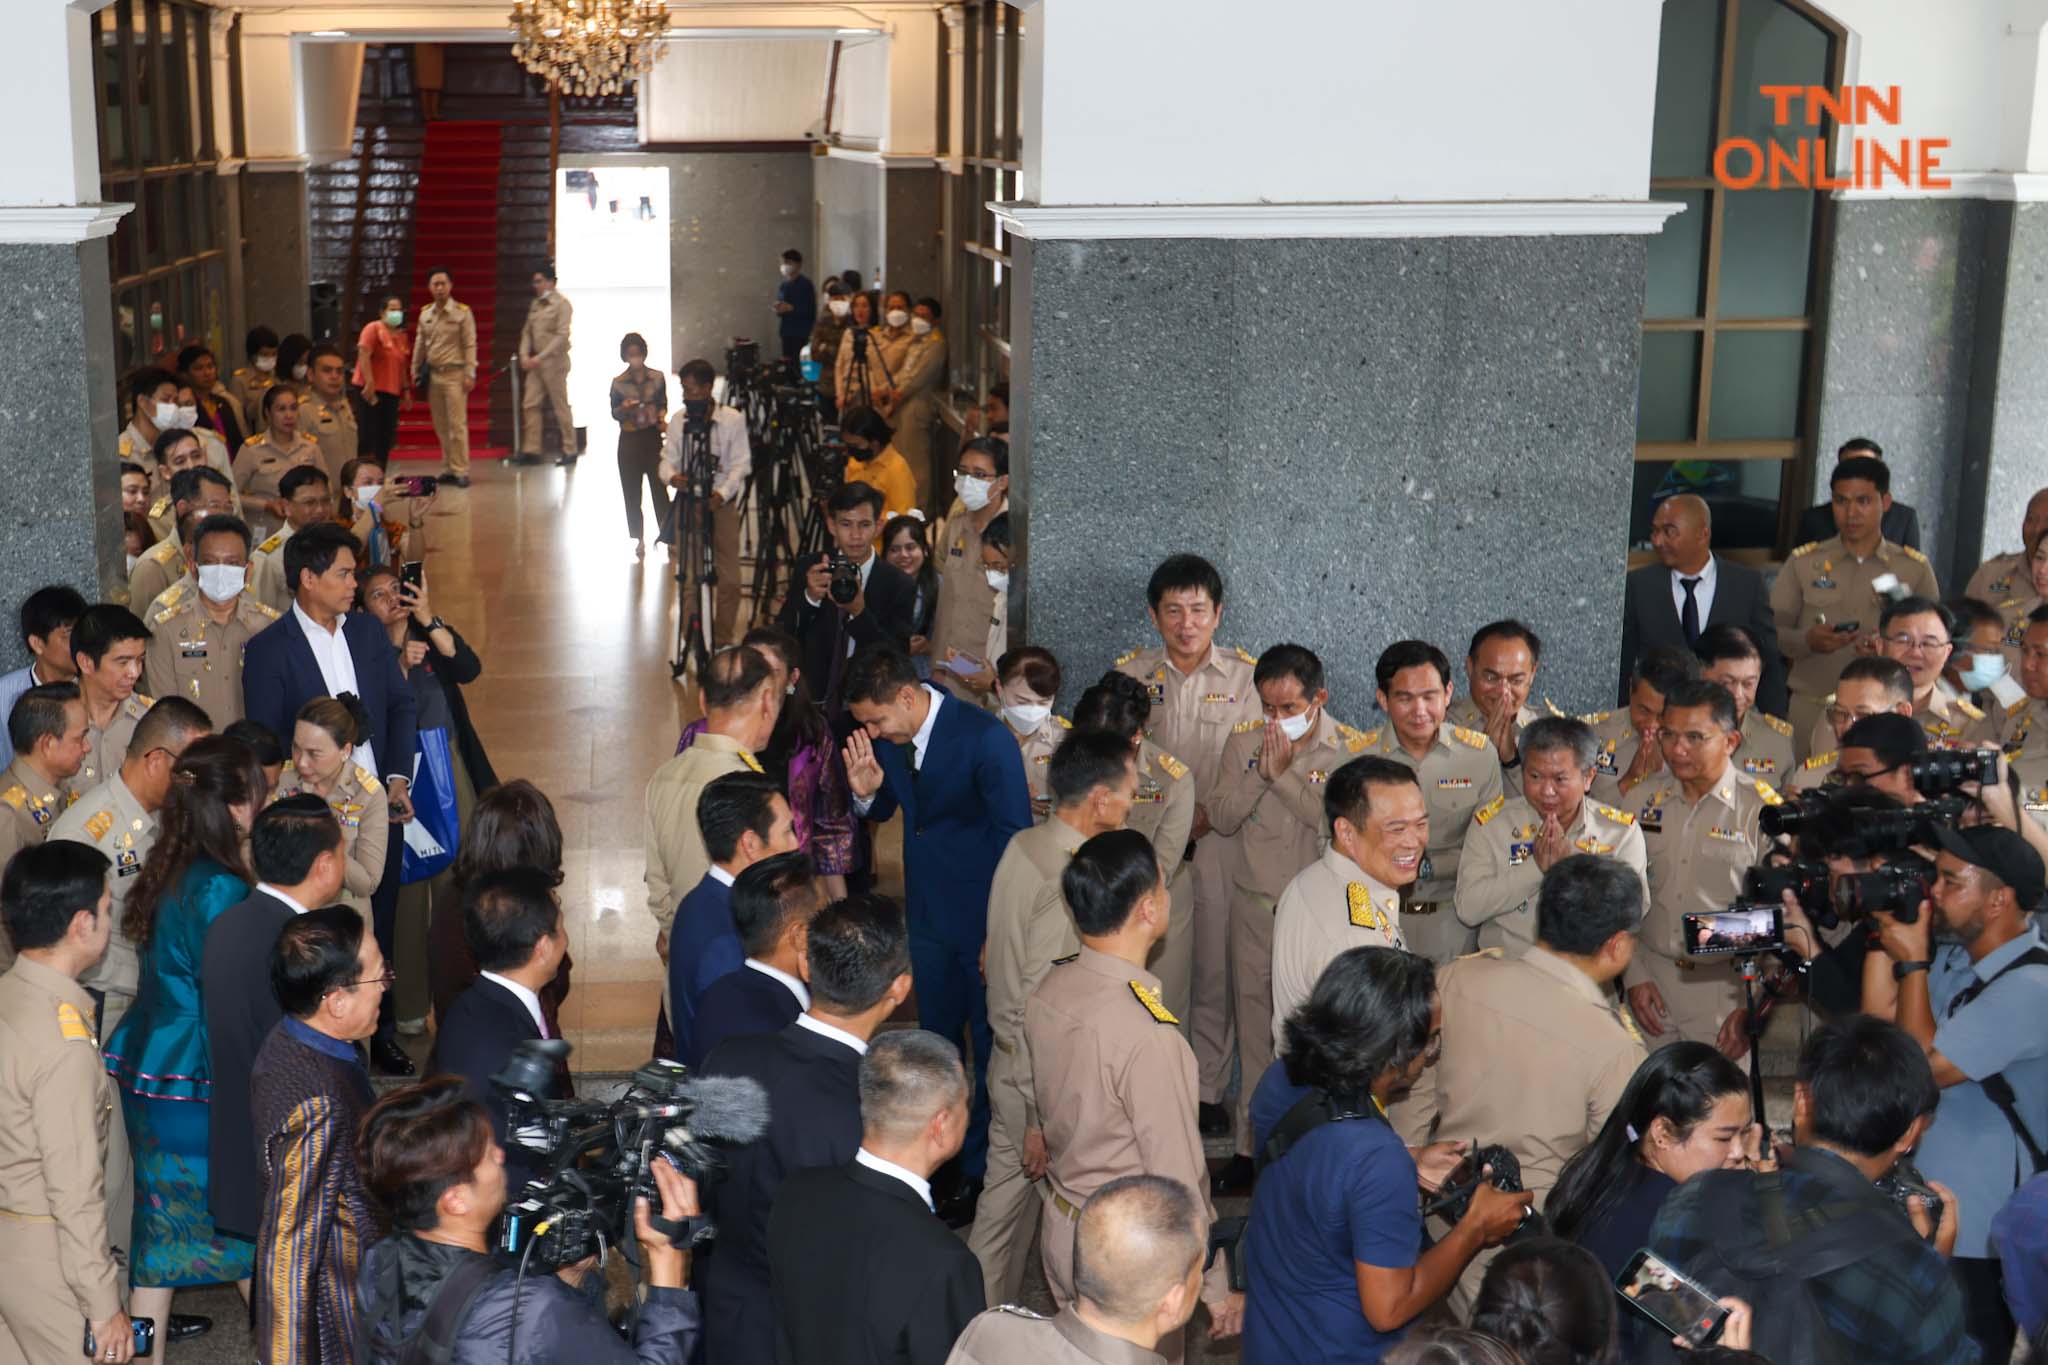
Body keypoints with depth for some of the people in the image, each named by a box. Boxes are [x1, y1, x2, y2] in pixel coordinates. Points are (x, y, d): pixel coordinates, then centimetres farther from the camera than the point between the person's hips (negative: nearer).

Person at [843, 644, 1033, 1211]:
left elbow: (1015, 838, -19)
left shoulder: (985, 738, -24)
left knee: (990, 1048, 6)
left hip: (984, 918, -6)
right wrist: (867, 792, -13)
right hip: (927, 913, 6)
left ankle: (981, 1168, 20)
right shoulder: (888, 736, -5)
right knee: (937, 1042, 20)